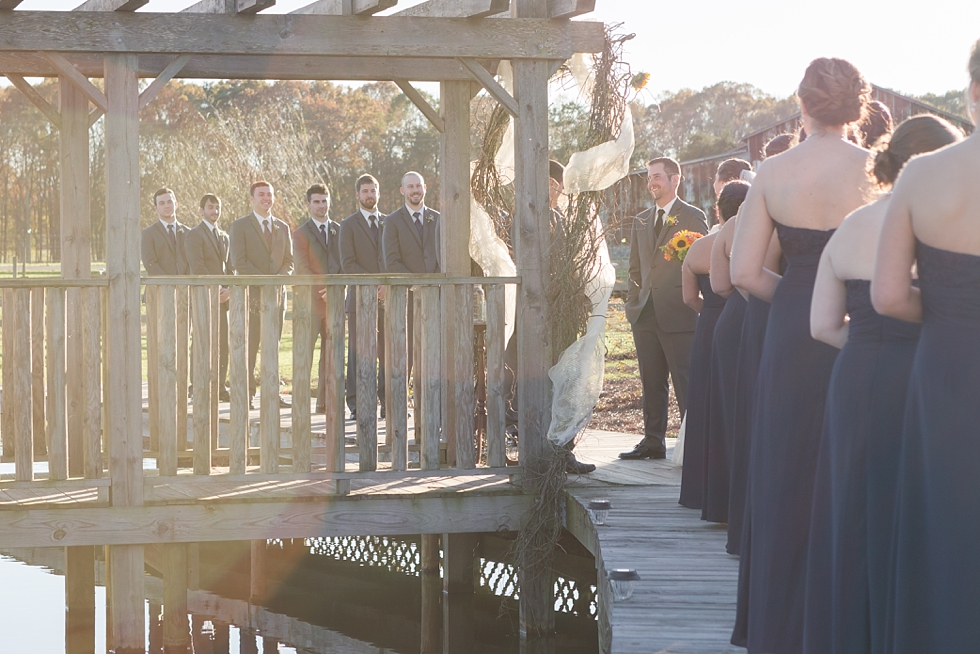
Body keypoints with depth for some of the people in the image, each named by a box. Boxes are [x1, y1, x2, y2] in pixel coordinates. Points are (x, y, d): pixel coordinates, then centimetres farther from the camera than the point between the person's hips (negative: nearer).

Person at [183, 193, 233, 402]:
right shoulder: (194, 235, -3)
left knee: (223, 343, 3)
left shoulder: (224, 237, 20)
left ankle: (221, 388, 6)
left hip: (222, 298, 7)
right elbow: (197, 267, -12)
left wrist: (229, 288, 0)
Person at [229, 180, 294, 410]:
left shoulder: (282, 227, 16)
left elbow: (289, 260, 14)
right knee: (249, 345, -6)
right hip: (251, 292, -4)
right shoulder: (240, 226, 2)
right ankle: (247, 393, -5)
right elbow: (239, 261, -7)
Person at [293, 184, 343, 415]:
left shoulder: (340, 231, 14)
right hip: (310, 300, -4)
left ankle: (325, 402, 5)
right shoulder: (301, 234, 3)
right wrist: (321, 290, -13)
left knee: (331, 353, 2)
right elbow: (302, 268, -5)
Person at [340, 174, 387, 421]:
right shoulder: (348, 225, 5)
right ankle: (356, 406, -2)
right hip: (360, 298, -3)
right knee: (357, 352, -4)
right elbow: (348, 263, -3)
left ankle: (388, 403, 5)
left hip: (386, 297, 3)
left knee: (388, 352, -1)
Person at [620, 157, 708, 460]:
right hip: (646, 314, 6)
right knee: (651, 384, 10)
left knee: (686, 383, -5)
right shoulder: (641, 221, 18)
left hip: (678, 313, -6)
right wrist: (633, 304, 12)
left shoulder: (693, 217, -1)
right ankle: (653, 441, 16)